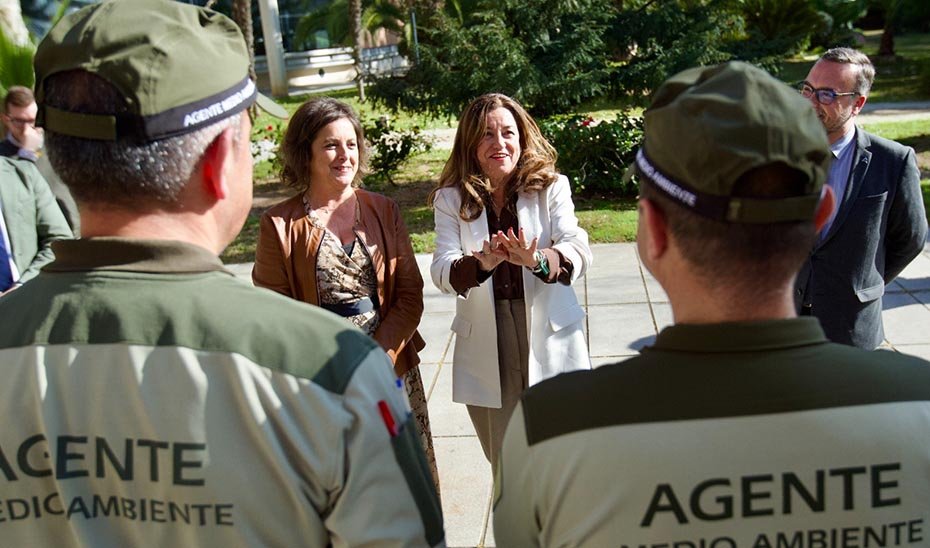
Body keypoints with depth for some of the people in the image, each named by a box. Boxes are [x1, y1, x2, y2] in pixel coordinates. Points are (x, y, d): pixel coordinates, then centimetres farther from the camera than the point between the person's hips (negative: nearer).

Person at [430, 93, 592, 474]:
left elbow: (579, 252, -16)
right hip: (486, 351, 1)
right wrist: (480, 265, -32)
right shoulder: (451, 199, 2)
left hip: (549, 342, -1)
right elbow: (441, 270, -10)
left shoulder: (551, 188, -1)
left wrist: (537, 260, -37)